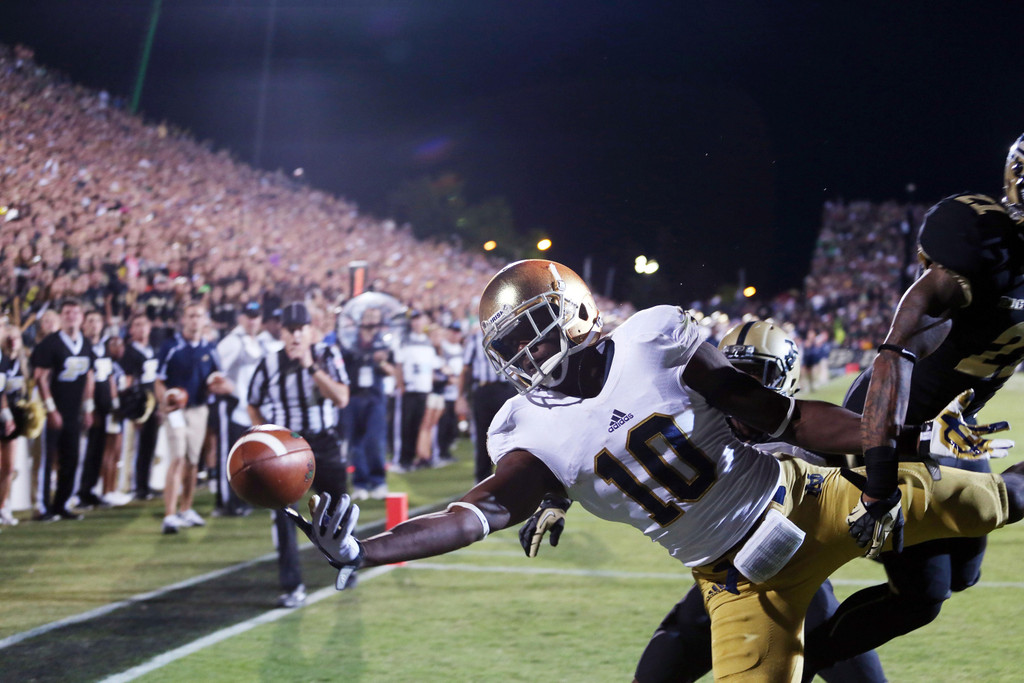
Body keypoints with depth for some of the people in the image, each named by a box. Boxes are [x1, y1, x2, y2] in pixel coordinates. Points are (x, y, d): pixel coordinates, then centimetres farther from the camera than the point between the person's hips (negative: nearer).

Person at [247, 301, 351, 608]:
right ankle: (292, 586, -8)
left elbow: (341, 399, -19)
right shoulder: (269, 364, -4)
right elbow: (254, 407, 9)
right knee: (283, 515, -12)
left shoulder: (328, 356, -5)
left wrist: (311, 367, -24)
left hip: (324, 445, 1)